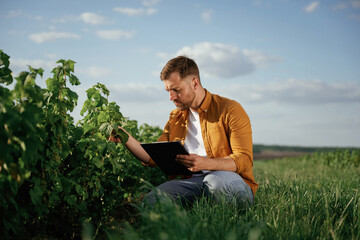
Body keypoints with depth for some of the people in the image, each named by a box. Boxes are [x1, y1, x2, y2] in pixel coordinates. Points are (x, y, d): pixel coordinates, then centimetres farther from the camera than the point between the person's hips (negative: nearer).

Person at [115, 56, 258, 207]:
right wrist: (127, 138, 4)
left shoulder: (230, 110, 0)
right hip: (191, 181, 3)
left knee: (216, 180, -40)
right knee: (150, 201, -26)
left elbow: (245, 160, -9)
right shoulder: (175, 118, 20)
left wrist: (205, 163, -26)